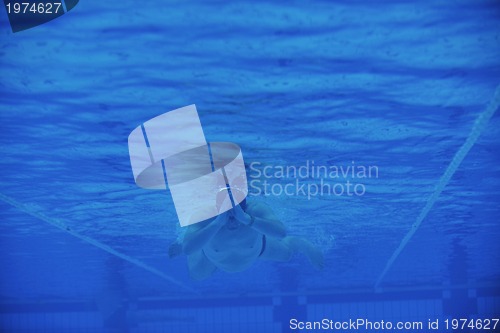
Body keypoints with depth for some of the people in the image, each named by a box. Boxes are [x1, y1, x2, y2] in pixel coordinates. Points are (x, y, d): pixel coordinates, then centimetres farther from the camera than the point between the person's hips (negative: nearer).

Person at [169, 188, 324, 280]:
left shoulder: (256, 210, -44)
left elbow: (281, 233, -61)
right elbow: (188, 248, -58)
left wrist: (247, 219, -71)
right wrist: (218, 223, -65)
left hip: (256, 249, 0)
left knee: (286, 253, 22)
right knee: (197, 275, 25)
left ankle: (303, 245, 56)